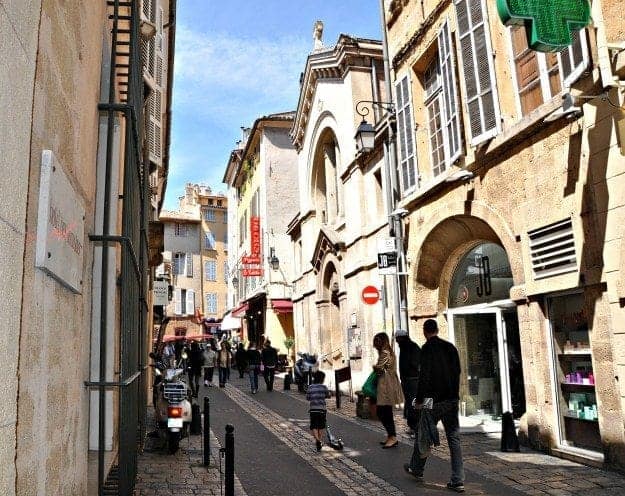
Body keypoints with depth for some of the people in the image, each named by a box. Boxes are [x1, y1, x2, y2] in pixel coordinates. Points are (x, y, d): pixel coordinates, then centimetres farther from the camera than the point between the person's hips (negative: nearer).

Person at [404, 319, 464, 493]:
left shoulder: (427, 348, -12)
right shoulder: (450, 346, 7)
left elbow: (424, 375, -17)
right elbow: (457, 371, 12)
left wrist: (419, 399, -9)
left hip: (434, 400, -5)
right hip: (452, 400, 6)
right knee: (454, 438, 6)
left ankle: (416, 469, 29)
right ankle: (458, 481, 4)